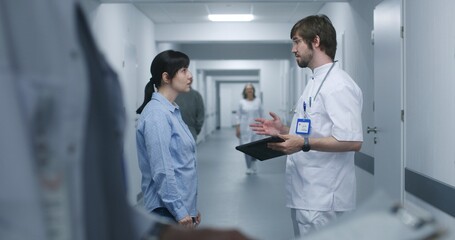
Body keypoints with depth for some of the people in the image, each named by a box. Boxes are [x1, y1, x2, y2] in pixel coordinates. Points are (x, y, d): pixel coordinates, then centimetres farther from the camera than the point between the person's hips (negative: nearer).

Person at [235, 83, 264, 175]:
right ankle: (249, 167, 11)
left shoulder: (258, 101, 4)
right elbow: (238, 116, 4)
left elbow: (261, 114, 7)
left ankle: (253, 162, 25)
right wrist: (237, 128, -1)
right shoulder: (242, 102, 2)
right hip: (245, 128, -1)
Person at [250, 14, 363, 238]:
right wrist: (284, 131, 11)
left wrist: (304, 143, -28)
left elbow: (352, 141, -23)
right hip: (305, 194, 10)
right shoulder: (316, 82, 17)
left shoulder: (338, 85, -15)